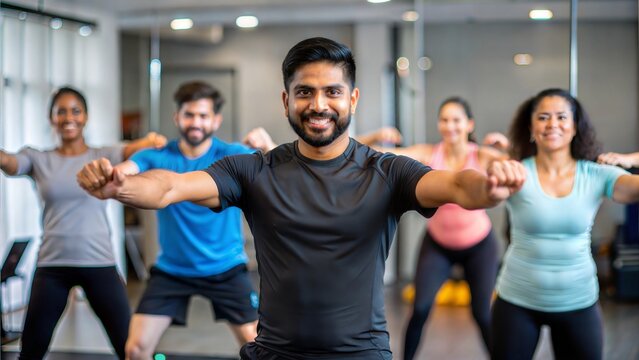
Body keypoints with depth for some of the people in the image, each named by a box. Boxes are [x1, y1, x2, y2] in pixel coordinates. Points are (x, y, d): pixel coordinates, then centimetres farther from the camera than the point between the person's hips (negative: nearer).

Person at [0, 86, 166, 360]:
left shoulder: (104, 156, 4)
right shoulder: (38, 159, 6)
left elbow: (133, 150, -16)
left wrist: (151, 141, -41)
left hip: (99, 264, -1)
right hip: (51, 266, 1)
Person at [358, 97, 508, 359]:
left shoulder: (483, 156, -18)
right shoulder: (428, 155, -17)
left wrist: (508, 146, -40)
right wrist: (376, 137, -41)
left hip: (479, 245, -1)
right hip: (437, 244, 1)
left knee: (482, 314, 2)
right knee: (420, 308, -10)